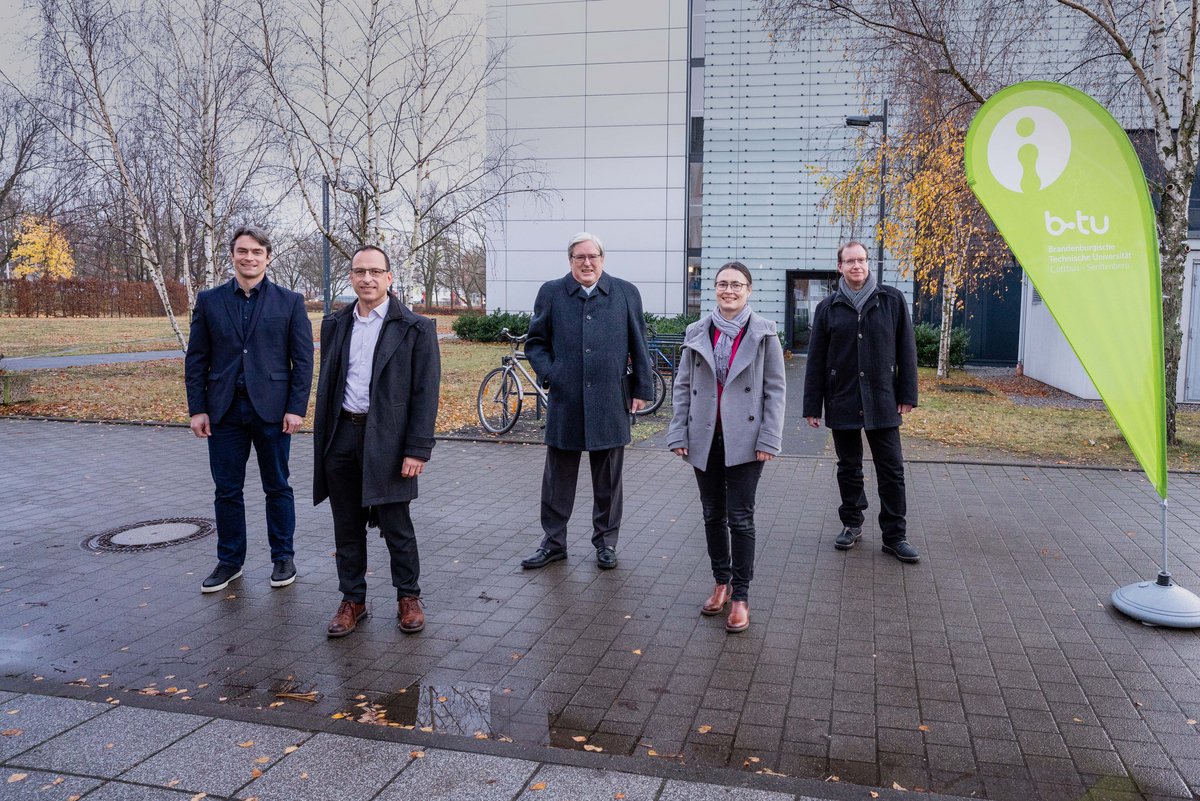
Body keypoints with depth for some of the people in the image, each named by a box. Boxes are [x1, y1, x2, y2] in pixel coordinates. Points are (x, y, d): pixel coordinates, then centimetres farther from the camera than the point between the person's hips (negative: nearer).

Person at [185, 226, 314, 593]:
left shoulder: (290, 301, 1)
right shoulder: (209, 300, 6)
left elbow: (303, 359, -2)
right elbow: (196, 359, 7)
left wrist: (297, 408, -9)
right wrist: (197, 408, 0)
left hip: (272, 409, -2)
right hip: (224, 410, 2)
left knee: (277, 487, 9)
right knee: (227, 490, 9)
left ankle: (283, 557, 23)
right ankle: (229, 560, 24)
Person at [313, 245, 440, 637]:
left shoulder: (415, 328, -5)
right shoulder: (334, 325, 10)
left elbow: (425, 393, -8)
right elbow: (326, 385, 15)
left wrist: (417, 450, -13)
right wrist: (322, 440, 11)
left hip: (387, 438, -4)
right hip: (341, 437, 5)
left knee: (396, 525, 4)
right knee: (347, 527, 12)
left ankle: (408, 597, 22)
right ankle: (353, 600, 26)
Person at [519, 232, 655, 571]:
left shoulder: (626, 293, 4)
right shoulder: (551, 293, 4)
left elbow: (639, 345, 7)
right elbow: (535, 341, 9)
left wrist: (642, 389, 4)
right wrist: (548, 373, -6)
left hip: (610, 403, 0)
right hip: (564, 401, 0)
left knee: (608, 479, 11)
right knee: (558, 478, 9)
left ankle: (606, 541, 26)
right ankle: (553, 541, 23)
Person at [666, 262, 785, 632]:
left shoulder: (763, 333, -2)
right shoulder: (697, 333, 6)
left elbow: (775, 389, -3)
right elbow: (682, 386, 7)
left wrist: (769, 439, -10)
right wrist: (678, 434, 0)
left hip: (744, 441, -3)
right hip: (705, 440, 3)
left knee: (740, 518, -1)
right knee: (713, 515, 12)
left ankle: (741, 596, 9)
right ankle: (721, 583, 27)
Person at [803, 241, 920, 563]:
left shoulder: (892, 300, 1)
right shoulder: (828, 308, 2)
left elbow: (906, 351, 3)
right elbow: (816, 361, 3)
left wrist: (907, 395, -1)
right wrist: (812, 406, 1)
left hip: (882, 402, -1)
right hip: (842, 403, 1)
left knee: (892, 470, 3)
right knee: (848, 468, 13)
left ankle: (894, 535, 13)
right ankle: (852, 524, 28)